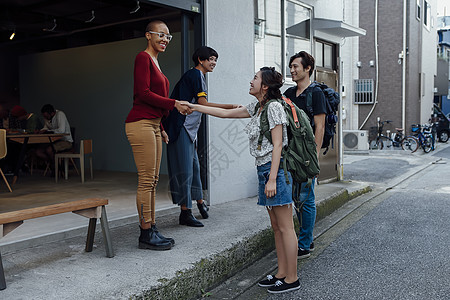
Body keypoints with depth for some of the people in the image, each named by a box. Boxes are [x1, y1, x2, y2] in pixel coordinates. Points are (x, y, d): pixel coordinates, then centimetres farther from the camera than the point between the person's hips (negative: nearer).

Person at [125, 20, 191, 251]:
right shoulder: (143, 57, -6)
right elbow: (143, 94, -15)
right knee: (146, 180, -7)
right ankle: (146, 234, 1)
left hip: (152, 125, 10)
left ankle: (151, 230, 17)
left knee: (152, 180, 10)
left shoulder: (154, 61, 21)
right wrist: (174, 104, -15)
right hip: (140, 124, -10)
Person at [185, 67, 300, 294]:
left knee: (285, 228, -3)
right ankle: (282, 274, 21)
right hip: (264, 170, 10)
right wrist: (194, 107, 22)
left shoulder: (274, 107, -11)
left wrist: (272, 179, -20)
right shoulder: (256, 108, 16)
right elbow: (225, 113, 22)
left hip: (276, 169, -10)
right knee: (276, 227, 12)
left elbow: (277, 145, -16)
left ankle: (292, 279, 6)